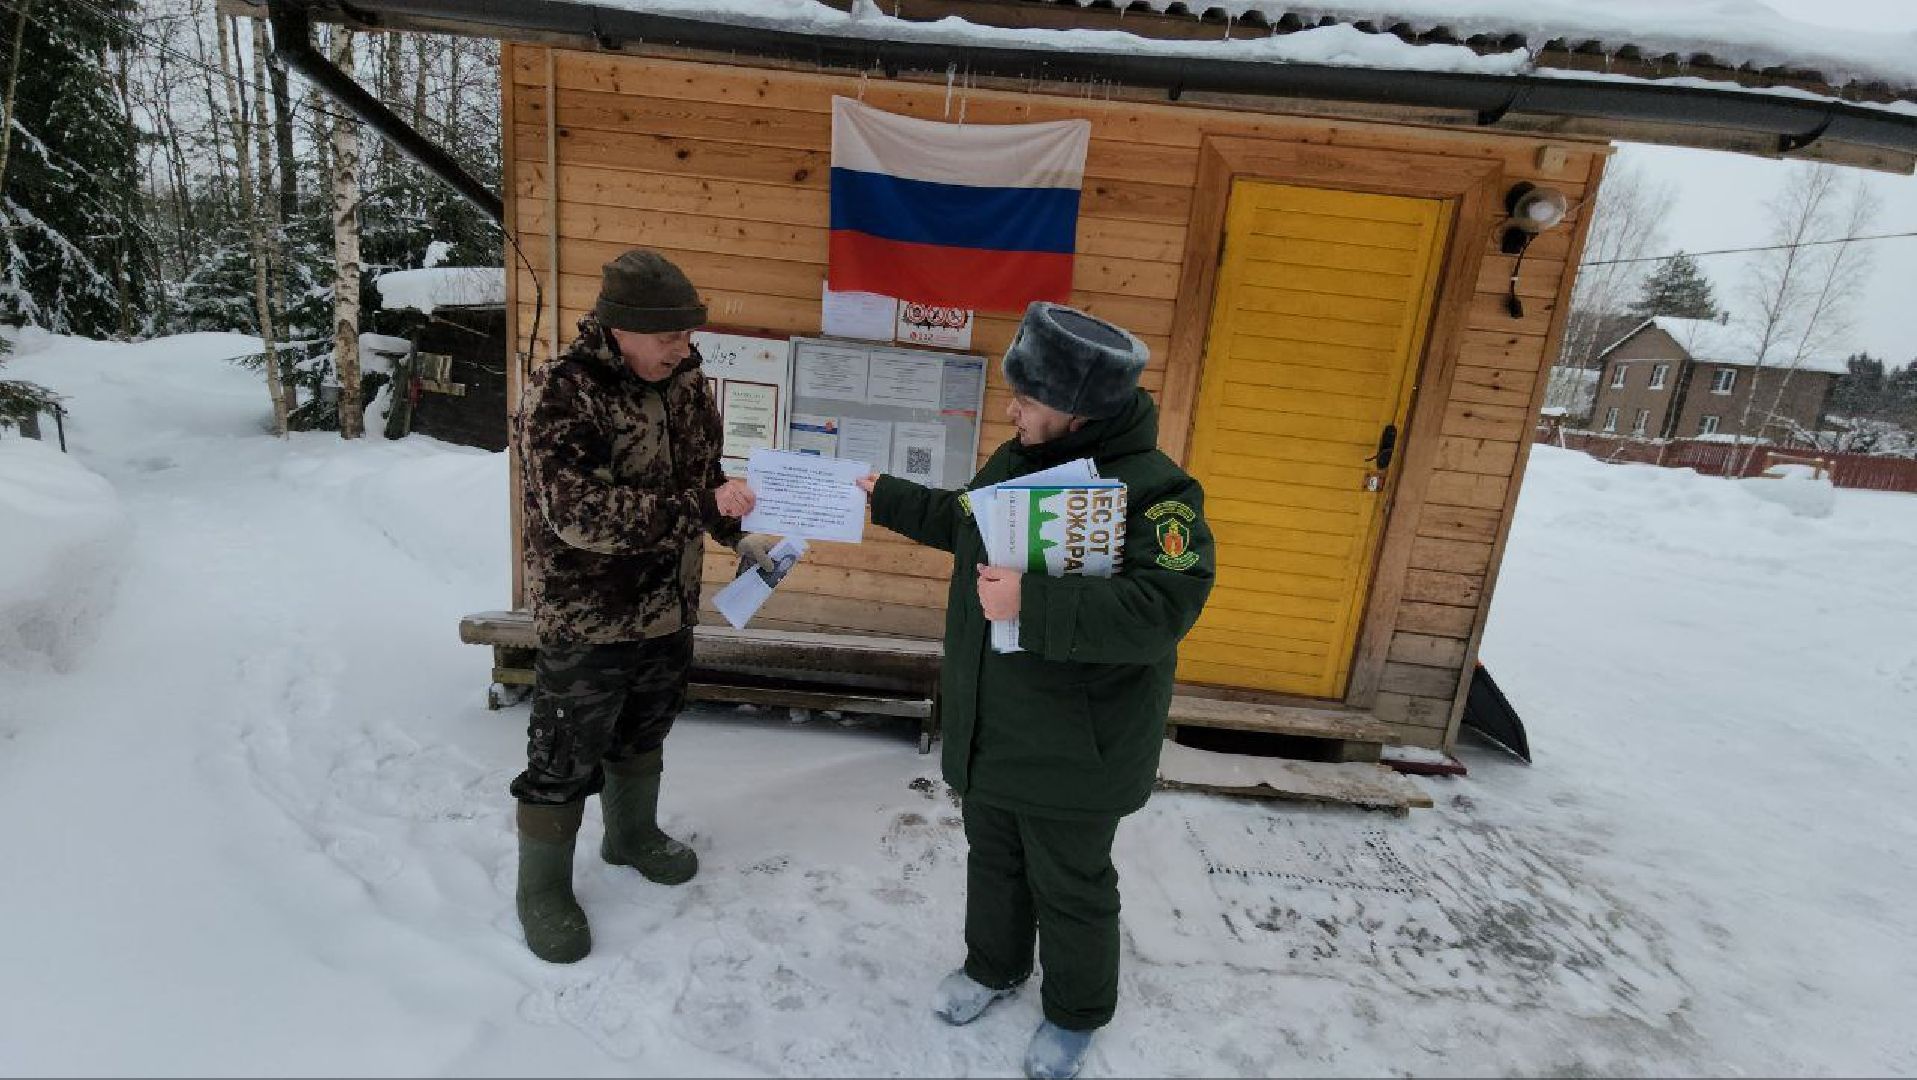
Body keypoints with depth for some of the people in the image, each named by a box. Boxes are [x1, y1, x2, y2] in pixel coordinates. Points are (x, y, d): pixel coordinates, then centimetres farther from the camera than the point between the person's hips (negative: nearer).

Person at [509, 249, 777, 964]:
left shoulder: (684, 380, 1)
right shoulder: (559, 395, -21)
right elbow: (577, 513, -32)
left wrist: (739, 536, 2)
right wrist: (699, 508, -36)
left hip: (669, 610, 7)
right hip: (586, 620, -6)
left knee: (644, 735, 25)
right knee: (564, 760, 10)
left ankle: (632, 834, 49)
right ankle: (541, 889, 32)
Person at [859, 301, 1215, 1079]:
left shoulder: (1153, 490, -24)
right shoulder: (1016, 458, 1)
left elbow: (1163, 608, -34)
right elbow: (962, 520, 18)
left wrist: (1034, 603, -39)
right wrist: (886, 498, 17)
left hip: (1074, 751, -7)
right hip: (989, 730, 7)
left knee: (1070, 887, 16)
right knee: (993, 859, 25)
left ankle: (1076, 1012, 43)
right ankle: (994, 965, 52)